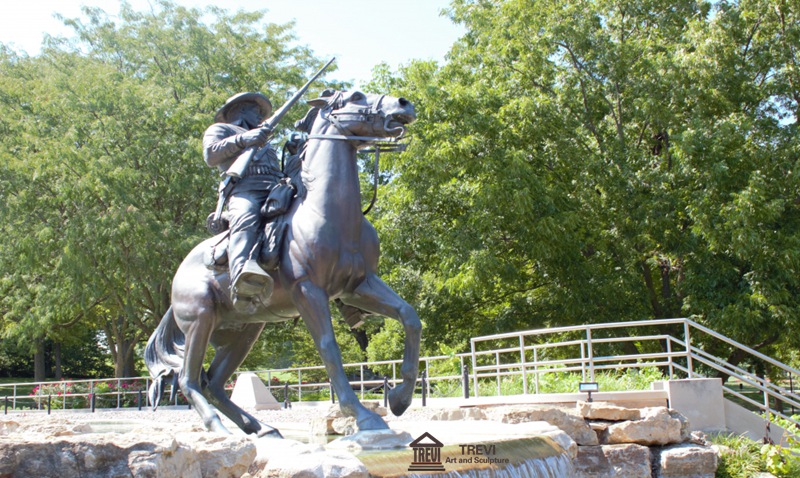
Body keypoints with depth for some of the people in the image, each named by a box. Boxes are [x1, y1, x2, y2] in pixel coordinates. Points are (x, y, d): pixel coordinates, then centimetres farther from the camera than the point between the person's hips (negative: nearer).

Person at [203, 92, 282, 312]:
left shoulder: (265, 146, 48)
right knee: (246, 223, -40)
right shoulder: (220, 129, 28)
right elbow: (210, 155, 6)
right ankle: (242, 282, -67)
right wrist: (242, 140, -5)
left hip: (277, 191, 7)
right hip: (245, 189, -7)